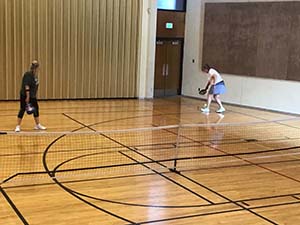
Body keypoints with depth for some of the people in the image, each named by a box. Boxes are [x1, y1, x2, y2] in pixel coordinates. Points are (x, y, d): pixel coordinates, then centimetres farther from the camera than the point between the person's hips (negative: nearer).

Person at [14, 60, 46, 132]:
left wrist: (34, 95, 18)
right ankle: (18, 126, 5)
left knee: (36, 109, 11)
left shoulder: (35, 75, 8)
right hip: (25, 95, -8)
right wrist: (27, 97, -27)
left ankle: (38, 125, 23)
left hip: (32, 96, 9)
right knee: (22, 110, -4)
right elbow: (26, 86, -23)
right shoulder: (28, 75, -17)